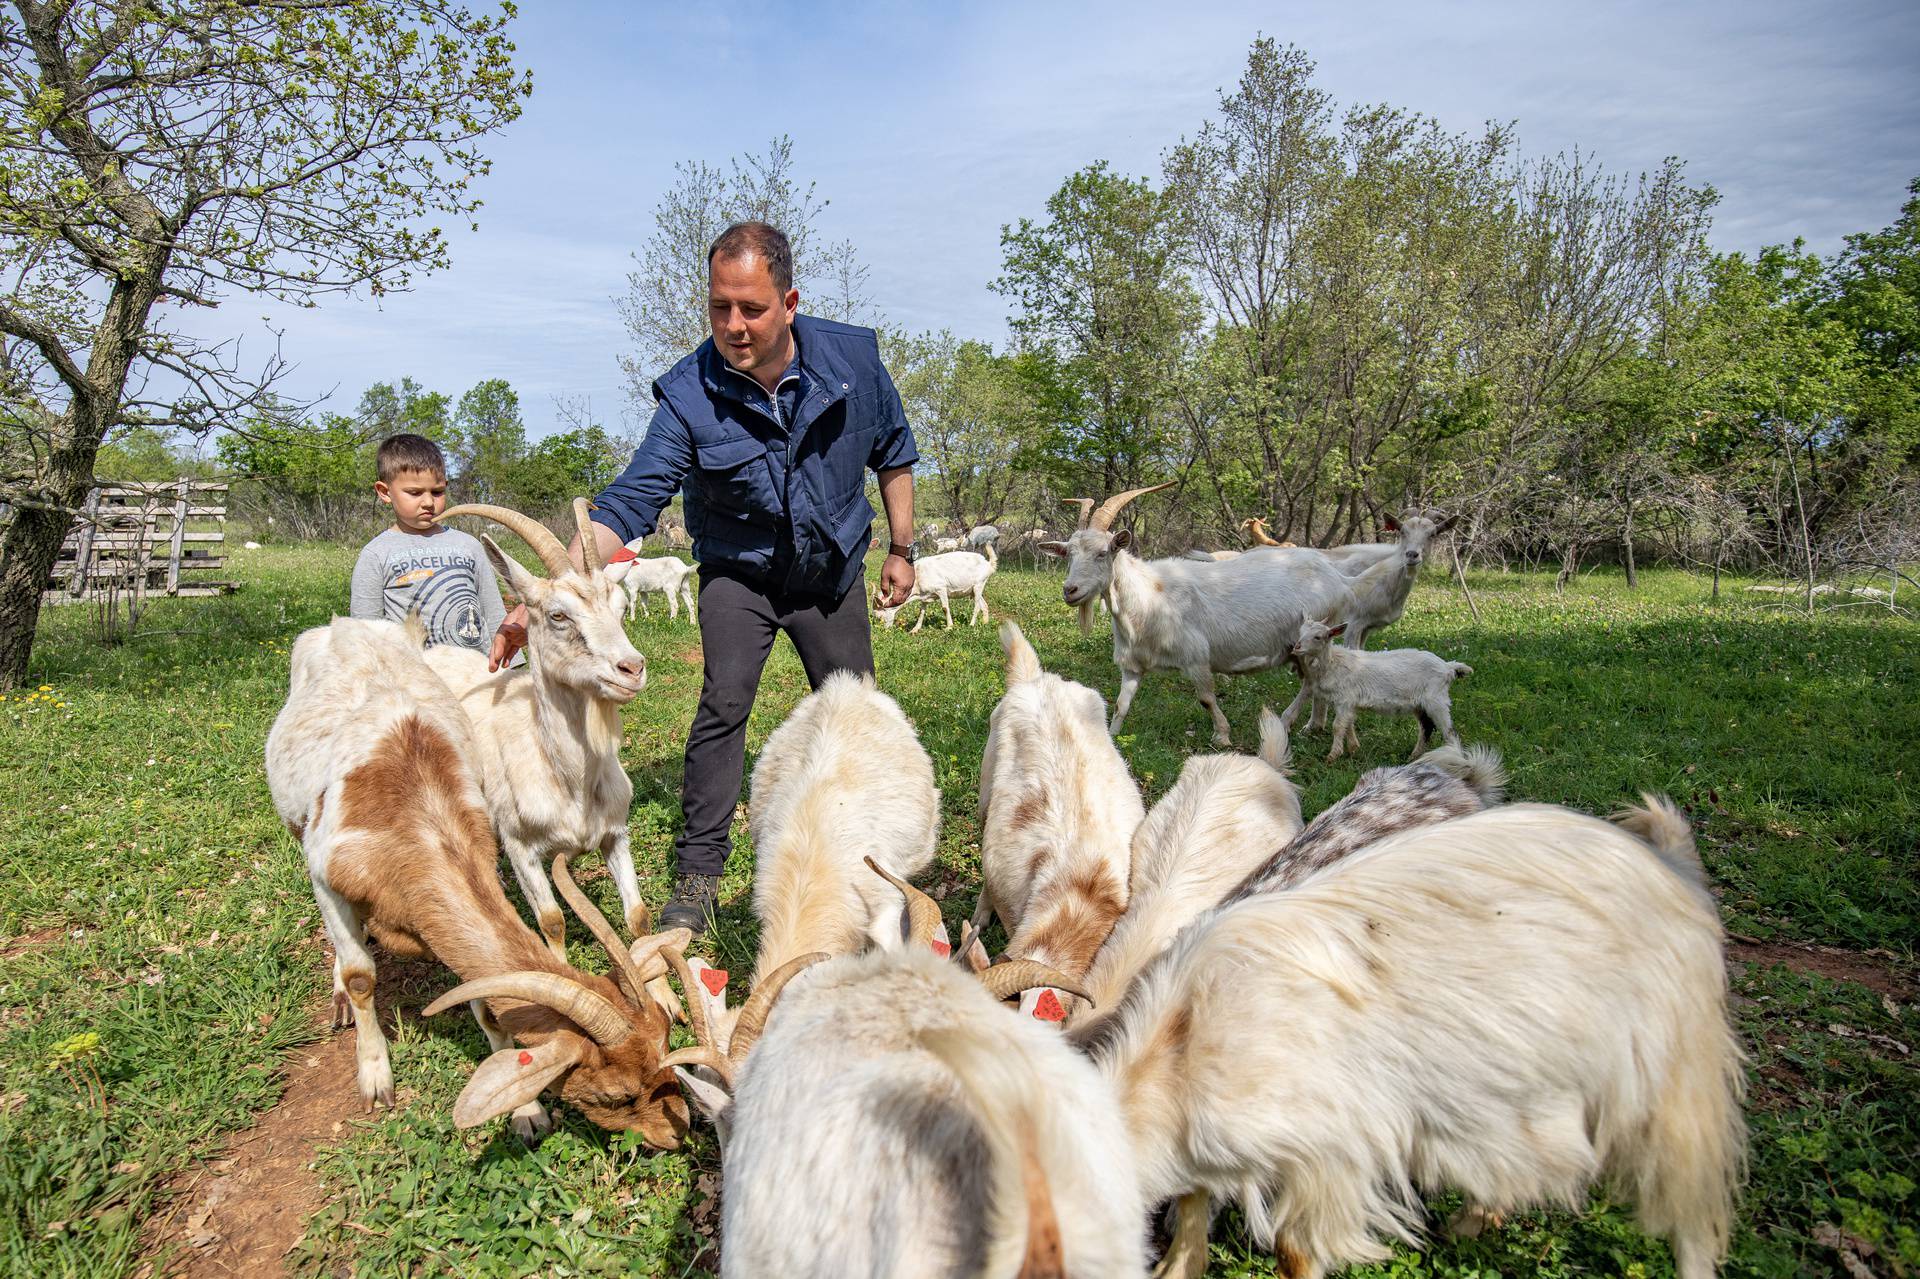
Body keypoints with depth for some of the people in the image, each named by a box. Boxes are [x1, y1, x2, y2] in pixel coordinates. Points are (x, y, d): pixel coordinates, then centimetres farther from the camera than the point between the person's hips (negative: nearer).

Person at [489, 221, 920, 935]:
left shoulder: (854, 359, -18)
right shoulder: (688, 397, -25)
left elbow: (894, 452, 0)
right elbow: (627, 503, -30)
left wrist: (902, 549, 2)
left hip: (833, 573, 3)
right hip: (739, 574, -2)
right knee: (723, 704, -16)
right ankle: (697, 872, -3)